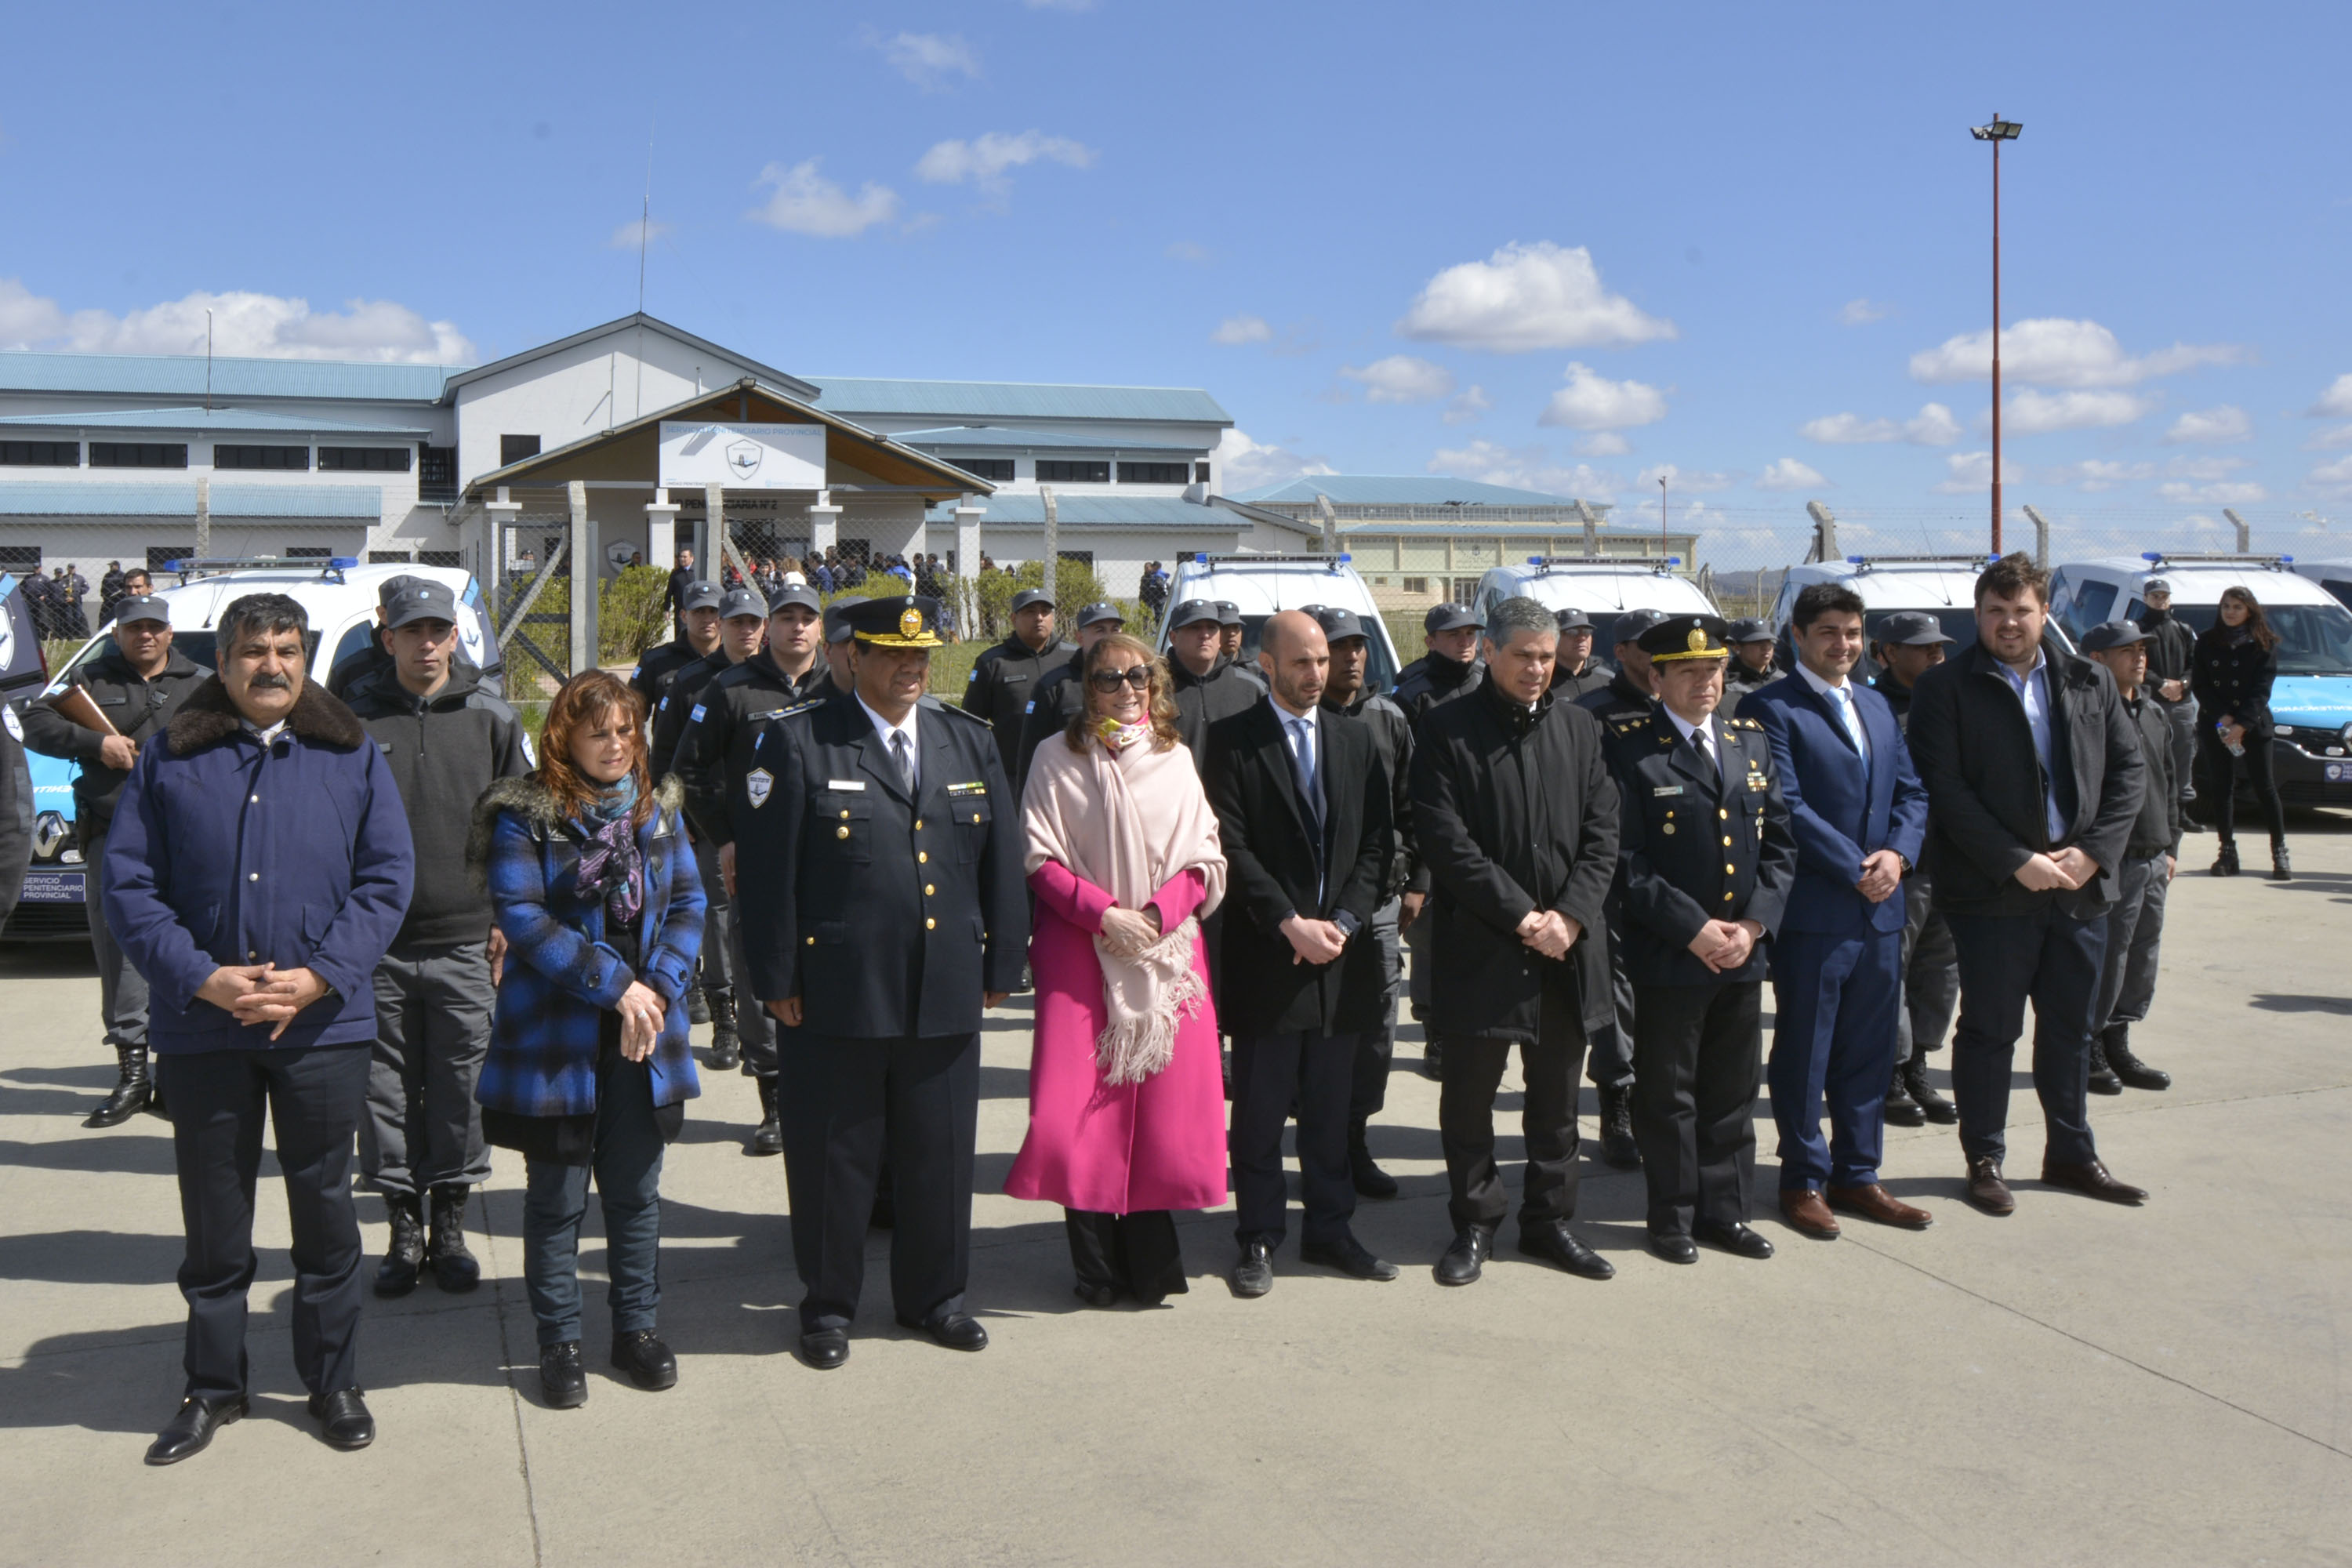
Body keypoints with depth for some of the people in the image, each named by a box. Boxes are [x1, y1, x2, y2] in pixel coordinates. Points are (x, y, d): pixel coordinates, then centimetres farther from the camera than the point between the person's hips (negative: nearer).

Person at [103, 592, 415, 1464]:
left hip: (323, 1024, 0)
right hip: (201, 1028, 0)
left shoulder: (353, 759, 5)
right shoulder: (169, 762, 5)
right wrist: (201, 977, -13)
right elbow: (128, 884, 0)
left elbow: (386, 879, 0)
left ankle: (333, 1382, 22)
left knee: (326, 1212, 8)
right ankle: (213, 1386, 26)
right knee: (214, 1217, 11)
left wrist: (319, 975, -12)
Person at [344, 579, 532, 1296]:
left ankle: (450, 1226, 17)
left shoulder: (492, 719, 6)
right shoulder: (354, 720, 4)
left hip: (466, 941, 0)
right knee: (387, 1089, 5)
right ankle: (405, 1228, 18)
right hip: (376, 942, 0)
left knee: (461, 1088, 4)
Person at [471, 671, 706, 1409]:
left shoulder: (659, 806, 8)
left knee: (636, 1191, 13)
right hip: (555, 1037, -4)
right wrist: (612, 984, -18)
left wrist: (658, 989, -9)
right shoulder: (524, 814, -7)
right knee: (556, 1197, 7)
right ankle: (558, 1342, 20)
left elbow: (688, 902, 6)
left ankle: (636, 1328, 27)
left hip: (643, 1040, 4)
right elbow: (521, 916, -15)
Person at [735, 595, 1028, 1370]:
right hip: (838, 992, -4)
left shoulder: (970, 741, 10)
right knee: (833, 1155, 7)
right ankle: (828, 1302, 25)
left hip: (947, 993, 4)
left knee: (941, 1152, 13)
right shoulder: (799, 743, -4)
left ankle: (933, 1294, 31)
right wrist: (777, 978, -7)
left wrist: (1001, 965, 10)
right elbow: (767, 869, -5)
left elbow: (1002, 863, 12)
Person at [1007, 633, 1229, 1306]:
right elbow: (1040, 860, -1)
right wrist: (1105, 914, -13)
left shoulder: (1174, 759, 10)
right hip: (1079, 952, -2)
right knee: (1080, 1105, -8)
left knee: (1163, 1104, -2)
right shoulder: (1056, 759, 4)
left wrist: (1154, 915, -8)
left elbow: (1204, 863, 8)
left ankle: (1150, 1264, 11)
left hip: (1167, 950, 2)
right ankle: (1097, 1267, 5)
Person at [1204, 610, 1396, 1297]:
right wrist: (1291, 924, -15)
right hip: (1265, 956, -4)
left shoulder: (1355, 738, 11)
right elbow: (1231, 847, -9)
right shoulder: (1232, 741, -3)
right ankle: (1259, 1239, 14)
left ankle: (1329, 1228, 24)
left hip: (1342, 955, 4)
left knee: (1330, 1106, 12)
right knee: (1260, 1108, 3)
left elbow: (1377, 842, 8)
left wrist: (1344, 920, -6)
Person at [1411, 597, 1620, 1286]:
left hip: (1566, 946, 4)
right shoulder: (1448, 731, -5)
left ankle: (1549, 1220, 26)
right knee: (1470, 1094, 6)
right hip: (1479, 946, -4)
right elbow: (1447, 842, -12)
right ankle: (1475, 1224, 20)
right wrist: (1520, 916, -14)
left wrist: (1569, 916, -8)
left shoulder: (1578, 727, 9)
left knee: (1556, 1097, 13)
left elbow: (1603, 833, 5)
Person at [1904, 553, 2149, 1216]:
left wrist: (2094, 850, -5)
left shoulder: (2090, 682, 10)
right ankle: (1984, 1160, 17)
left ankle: (2071, 1153, 29)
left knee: (2072, 1028, 15)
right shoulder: (1946, 687, -5)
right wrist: (2016, 862, -16)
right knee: (1990, 1031, 4)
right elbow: (1945, 789, -11)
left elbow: (2129, 768, 9)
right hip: (1993, 891, -4)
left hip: (2079, 886, 5)